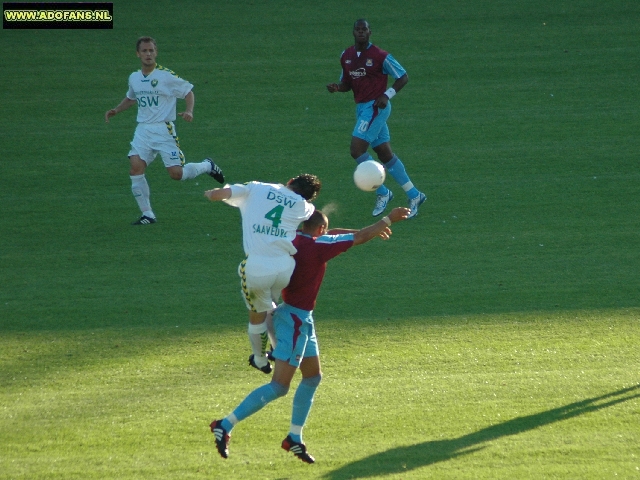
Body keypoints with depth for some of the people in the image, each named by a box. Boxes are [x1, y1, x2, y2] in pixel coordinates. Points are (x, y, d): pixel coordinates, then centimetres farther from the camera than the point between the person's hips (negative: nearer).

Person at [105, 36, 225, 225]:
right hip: (143, 130, 5)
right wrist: (116, 110, 16)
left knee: (176, 173, -9)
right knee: (135, 168, -12)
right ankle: (147, 214, -1)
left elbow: (188, 92, -1)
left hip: (164, 130, -5)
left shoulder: (166, 75, -9)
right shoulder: (134, 78, 9)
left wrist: (189, 111, -19)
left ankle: (207, 166, 22)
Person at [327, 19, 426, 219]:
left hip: (375, 107, -8)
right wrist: (337, 87, -4)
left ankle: (383, 193, -2)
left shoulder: (380, 56, -12)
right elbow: (347, 83, 18)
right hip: (361, 108, 8)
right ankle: (414, 195, 17)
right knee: (385, 154, 10)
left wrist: (387, 95, -17)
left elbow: (403, 77, -6)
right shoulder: (346, 56, 7)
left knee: (357, 150, -15)